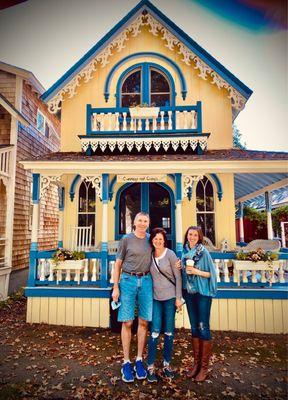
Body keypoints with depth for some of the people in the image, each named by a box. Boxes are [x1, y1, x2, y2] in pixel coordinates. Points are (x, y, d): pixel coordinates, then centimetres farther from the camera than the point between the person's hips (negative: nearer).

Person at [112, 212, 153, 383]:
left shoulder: (150, 239, 7)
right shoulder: (126, 239, -1)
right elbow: (118, 264, 1)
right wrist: (115, 287, -2)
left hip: (146, 281, 3)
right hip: (128, 280, -2)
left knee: (144, 322, 7)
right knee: (127, 322, 3)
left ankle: (139, 360, 22)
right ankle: (126, 362, 16)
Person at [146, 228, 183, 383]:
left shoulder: (170, 254, -8)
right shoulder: (150, 255, 2)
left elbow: (178, 277, -6)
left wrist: (178, 298, -7)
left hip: (170, 296, -1)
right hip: (155, 297, 2)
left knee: (169, 331, 9)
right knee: (155, 331, -1)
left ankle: (167, 364, 26)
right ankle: (150, 366, 13)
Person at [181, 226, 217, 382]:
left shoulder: (204, 252, -9)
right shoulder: (185, 252, 6)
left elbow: (211, 273, -8)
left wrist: (196, 271, -20)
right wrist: (179, 268, -4)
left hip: (203, 293, -5)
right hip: (189, 293, 5)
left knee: (203, 328, 1)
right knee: (194, 327, 13)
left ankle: (204, 366, 16)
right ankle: (196, 362, 26)